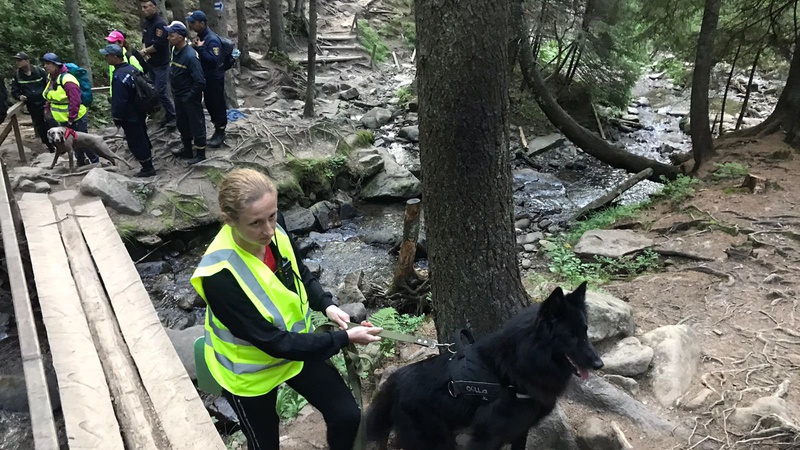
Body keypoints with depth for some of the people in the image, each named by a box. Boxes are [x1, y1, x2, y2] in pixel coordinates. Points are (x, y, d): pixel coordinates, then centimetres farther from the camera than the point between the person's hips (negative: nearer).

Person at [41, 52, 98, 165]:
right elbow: (49, 97, 18)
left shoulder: (67, 80, -24)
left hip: (76, 119, -9)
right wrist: (47, 110, 13)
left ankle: (95, 161, 16)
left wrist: (71, 119, -23)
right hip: (62, 119, 9)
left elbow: (75, 101, -27)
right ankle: (80, 160, 34)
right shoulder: (50, 78, 5)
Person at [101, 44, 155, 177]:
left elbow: (119, 101, -24)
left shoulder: (119, 77, -27)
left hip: (130, 117, -9)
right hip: (140, 113, 9)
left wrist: (117, 119, -11)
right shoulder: (132, 69, 2)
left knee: (136, 143, 3)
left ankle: (147, 168, 12)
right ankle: (148, 164, 38)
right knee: (143, 138, 22)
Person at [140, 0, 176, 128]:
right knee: (157, 91, 13)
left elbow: (159, 45, -23)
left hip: (161, 64, -9)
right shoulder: (146, 23, 11)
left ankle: (174, 117, 2)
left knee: (162, 92, -10)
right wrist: (145, 50, -4)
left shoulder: (160, 24, -17)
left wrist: (144, 52, -10)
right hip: (151, 63, 9)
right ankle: (168, 116, 22)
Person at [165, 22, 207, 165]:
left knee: (196, 125, 7)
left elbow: (200, 82, -26)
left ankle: (200, 153, 22)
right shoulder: (175, 50, -1)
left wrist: (190, 97, -16)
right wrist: (176, 93, 12)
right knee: (182, 125, 21)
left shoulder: (190, 56, -26)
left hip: (190, 98, -9)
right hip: (179, 96, 9)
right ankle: (187, 149, 38)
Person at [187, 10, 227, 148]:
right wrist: (194, 47, 0)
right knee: (209, 104, 16)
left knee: (218, 105, 1)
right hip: (206, 77, 9)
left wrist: (200, 48, -29)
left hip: (215, 79, -9)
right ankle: (217, 130, 27)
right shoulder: (200, 36, 7)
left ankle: (221, 132, 12)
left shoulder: (212, 39, -21)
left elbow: (214, 60, -31)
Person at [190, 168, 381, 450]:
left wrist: (326, 305, -12)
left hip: (297, 344, 5)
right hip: (251, 369, -4)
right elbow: (273, 342, -30)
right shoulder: (219, 277, -35)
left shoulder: (274, 228, -19)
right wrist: (345, 338, -28)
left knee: (347, 416, 5)